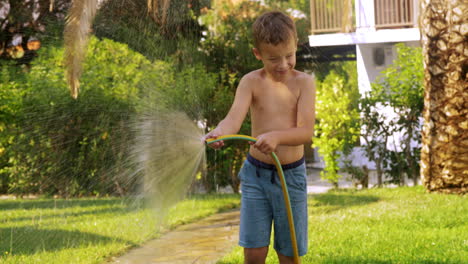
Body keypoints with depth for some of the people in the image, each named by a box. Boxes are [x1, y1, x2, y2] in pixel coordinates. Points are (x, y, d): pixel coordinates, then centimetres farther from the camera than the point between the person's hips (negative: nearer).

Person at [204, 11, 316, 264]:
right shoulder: (251, 82, -5)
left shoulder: (303, 82, -7)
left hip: (291, 176, 0)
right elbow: (234, 117, -20)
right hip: (256, 174, 1)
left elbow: (306, 131, -17)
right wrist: (218, 133, -44)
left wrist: (276, 136, -38)